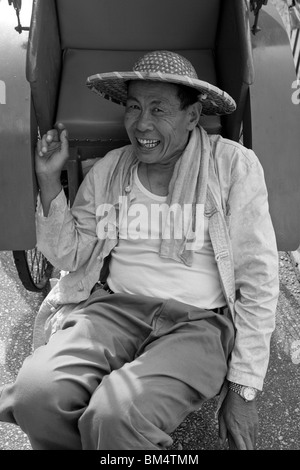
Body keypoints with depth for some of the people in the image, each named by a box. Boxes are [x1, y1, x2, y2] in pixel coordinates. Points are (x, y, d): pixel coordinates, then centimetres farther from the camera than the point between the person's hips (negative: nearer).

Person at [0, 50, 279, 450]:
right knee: (35, 393, -23)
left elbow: (258, 281, -3)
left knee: (116, 417, -29)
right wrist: (49, 180, -1)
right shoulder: (108, 169, 10)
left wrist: (243, 390, -5)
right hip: (117, 307, 3)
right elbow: (70, 256, 12)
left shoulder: (234, 165, -2)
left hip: (201, 322, -2)